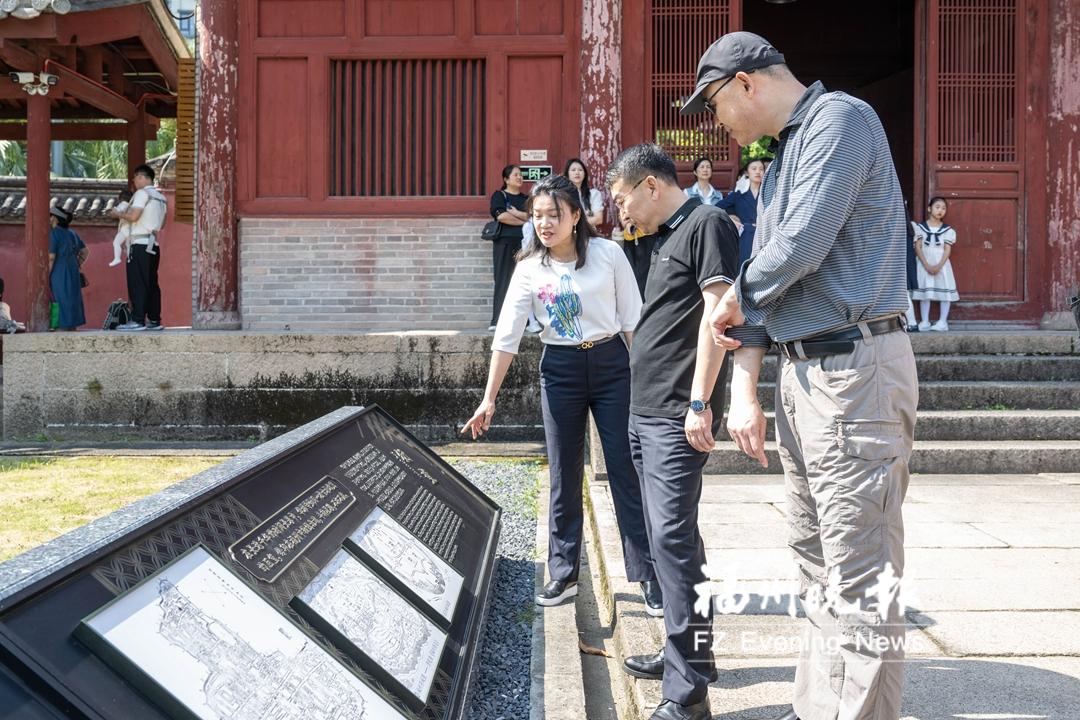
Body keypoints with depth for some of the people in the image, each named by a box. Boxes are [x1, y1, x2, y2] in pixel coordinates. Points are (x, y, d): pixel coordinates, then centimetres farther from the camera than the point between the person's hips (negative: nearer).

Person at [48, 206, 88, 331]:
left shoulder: (53, 233, -9)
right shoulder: (71, 233, 12)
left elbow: (51, 257, -15)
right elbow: (85, 251, 17)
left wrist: (46, 277, -11)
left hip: (59, 274, -7)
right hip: (73, 274, 7)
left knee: (60, 301, -4)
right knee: (72, 300, 10)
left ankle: (63, 327, -5)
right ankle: (72, 326, 13)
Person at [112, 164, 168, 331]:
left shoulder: (142, 193, -7)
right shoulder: (161, 197, 16)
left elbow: (133, 216, -16)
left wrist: (118, 214, 0)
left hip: (140, 244, -8)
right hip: (154, 245, 8)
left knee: (137, 283, -7)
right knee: (152, 283, 9)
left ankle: (138, 321, -10)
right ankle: (154, 320, 9)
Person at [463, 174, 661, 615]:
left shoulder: (608, 253, -5)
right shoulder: (529, 269, -2)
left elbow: (632, 318, -1)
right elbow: (506, 336, -4)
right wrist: (489, 398, -8)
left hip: (612, 363, -1)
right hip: (560, 369, 2)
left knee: (627, 471, 1)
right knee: (564, 476, 7)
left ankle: (647, 574, 11)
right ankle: (564, 574, 19)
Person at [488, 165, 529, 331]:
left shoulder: (526, 199, 18)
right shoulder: (499, 195, 6)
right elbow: (501, 216, -11)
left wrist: (515, 213, -9)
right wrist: (524, 221, -3)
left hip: (523, 243, 3)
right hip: (504, 243, -3)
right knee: (503, 281, -6)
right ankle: (498, 320, -6)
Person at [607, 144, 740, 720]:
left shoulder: (706, 223, -7)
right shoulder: (667, 236, 21)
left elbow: (717, 311, -16)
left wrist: (699, 403, -21)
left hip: (677, 415, -10)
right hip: (646, 411, 10)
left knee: (672, 537, -11)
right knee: (667, 534, 15)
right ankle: (684, 652, 27)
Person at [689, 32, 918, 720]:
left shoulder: (839, 119, -8)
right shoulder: (781, 158, 21)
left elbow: (799, 248, -19)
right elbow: (757, 292, 17)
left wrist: (739, 300, 1)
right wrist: (745, 391, 9)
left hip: (855, 371, -10)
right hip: (804, 372, 10)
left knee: (860, 586, -5)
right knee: (819, 567, 17)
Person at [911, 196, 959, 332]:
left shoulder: (947, 230, 1)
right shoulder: (920, 227, -1)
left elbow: (947, 250, -3)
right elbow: (918, 247, -5)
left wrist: (939, 266, -18)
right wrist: (926, 265, -16)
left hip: (941, 264, 1)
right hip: (924, 264, 0)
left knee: (945, 291, -1)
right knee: (925, 291, 1)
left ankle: (942, 321, 6)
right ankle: (925, 321, 8)